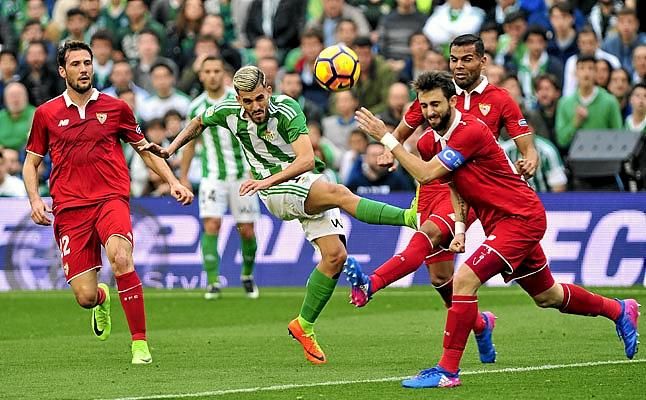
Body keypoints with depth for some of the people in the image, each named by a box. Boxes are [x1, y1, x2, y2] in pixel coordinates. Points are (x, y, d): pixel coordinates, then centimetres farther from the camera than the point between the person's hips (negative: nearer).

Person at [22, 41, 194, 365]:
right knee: (85, 296, -5)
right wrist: (35, 199, 0)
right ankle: (101, 298, 37)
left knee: (121, 258, -32)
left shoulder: (115, 108, 7)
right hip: (69, 209, 1)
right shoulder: (46, 114, 8)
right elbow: (31, 161, 17)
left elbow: (144, 149, 18)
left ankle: (140, 343, -23)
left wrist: (173, 182, 6)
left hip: (111, 199, -1)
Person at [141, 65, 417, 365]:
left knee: (335, 254, -9)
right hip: (279, 193, -1)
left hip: (309, 184, 1)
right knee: (340, 194, -30)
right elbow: (198, 123, 20)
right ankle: (409, 218, -33)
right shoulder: (228, 113, -6)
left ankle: (304, 326, 8)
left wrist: (268, 180, -40)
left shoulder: (287, 110, -18)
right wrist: (170, 150, 11)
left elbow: (306, 160, -28)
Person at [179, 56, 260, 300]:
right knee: (211, 225, -17)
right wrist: (183, 177, 14)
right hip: (212, 177, 1)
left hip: (242, 175, -1)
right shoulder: (196, 107, 3)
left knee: (247, 231, 2)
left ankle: (247, 275, 27)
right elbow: (190, 144, 15)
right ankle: (213, 282, -14)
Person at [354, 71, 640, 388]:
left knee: (464, 280, -22)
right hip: (502, 223, 10)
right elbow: (455, 184, 20)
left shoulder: (470, 131, -23)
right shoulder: (441, 138, 6)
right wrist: (460, 227, 6)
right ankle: (620, 311, 45)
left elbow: (425, 174, -29)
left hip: (522, 218, -10)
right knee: (547, 296, 23)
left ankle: (448, 370, -18)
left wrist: (386, 138, -26)